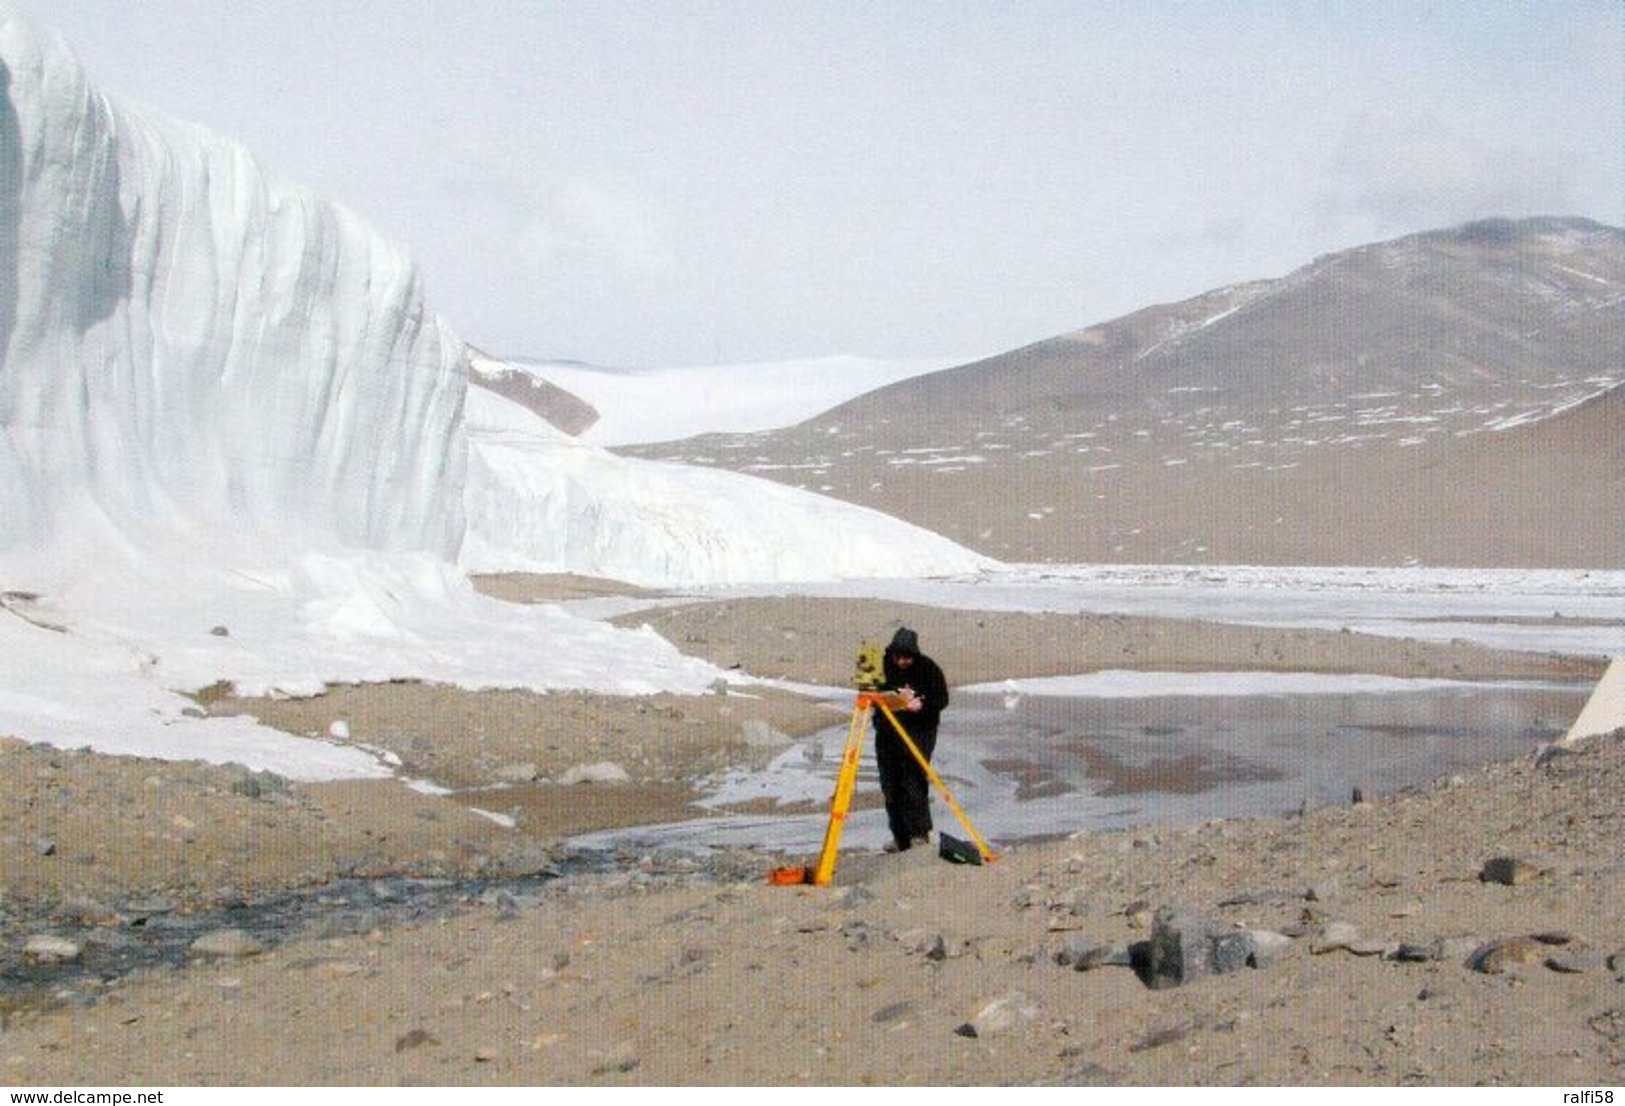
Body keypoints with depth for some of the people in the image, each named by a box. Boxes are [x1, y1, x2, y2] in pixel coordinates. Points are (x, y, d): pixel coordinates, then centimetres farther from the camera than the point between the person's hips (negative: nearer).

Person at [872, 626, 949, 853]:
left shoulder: (927, 669, -6)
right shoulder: (883, 666, 0)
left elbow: (941, 699, -5)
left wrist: (921, 705, -23)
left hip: (919, 731, -4)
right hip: (887, 732, 4)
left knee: (914, 783, -13)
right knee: (890, 786, 5)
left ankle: (920, 833, -5)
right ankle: (900, 837, 14)